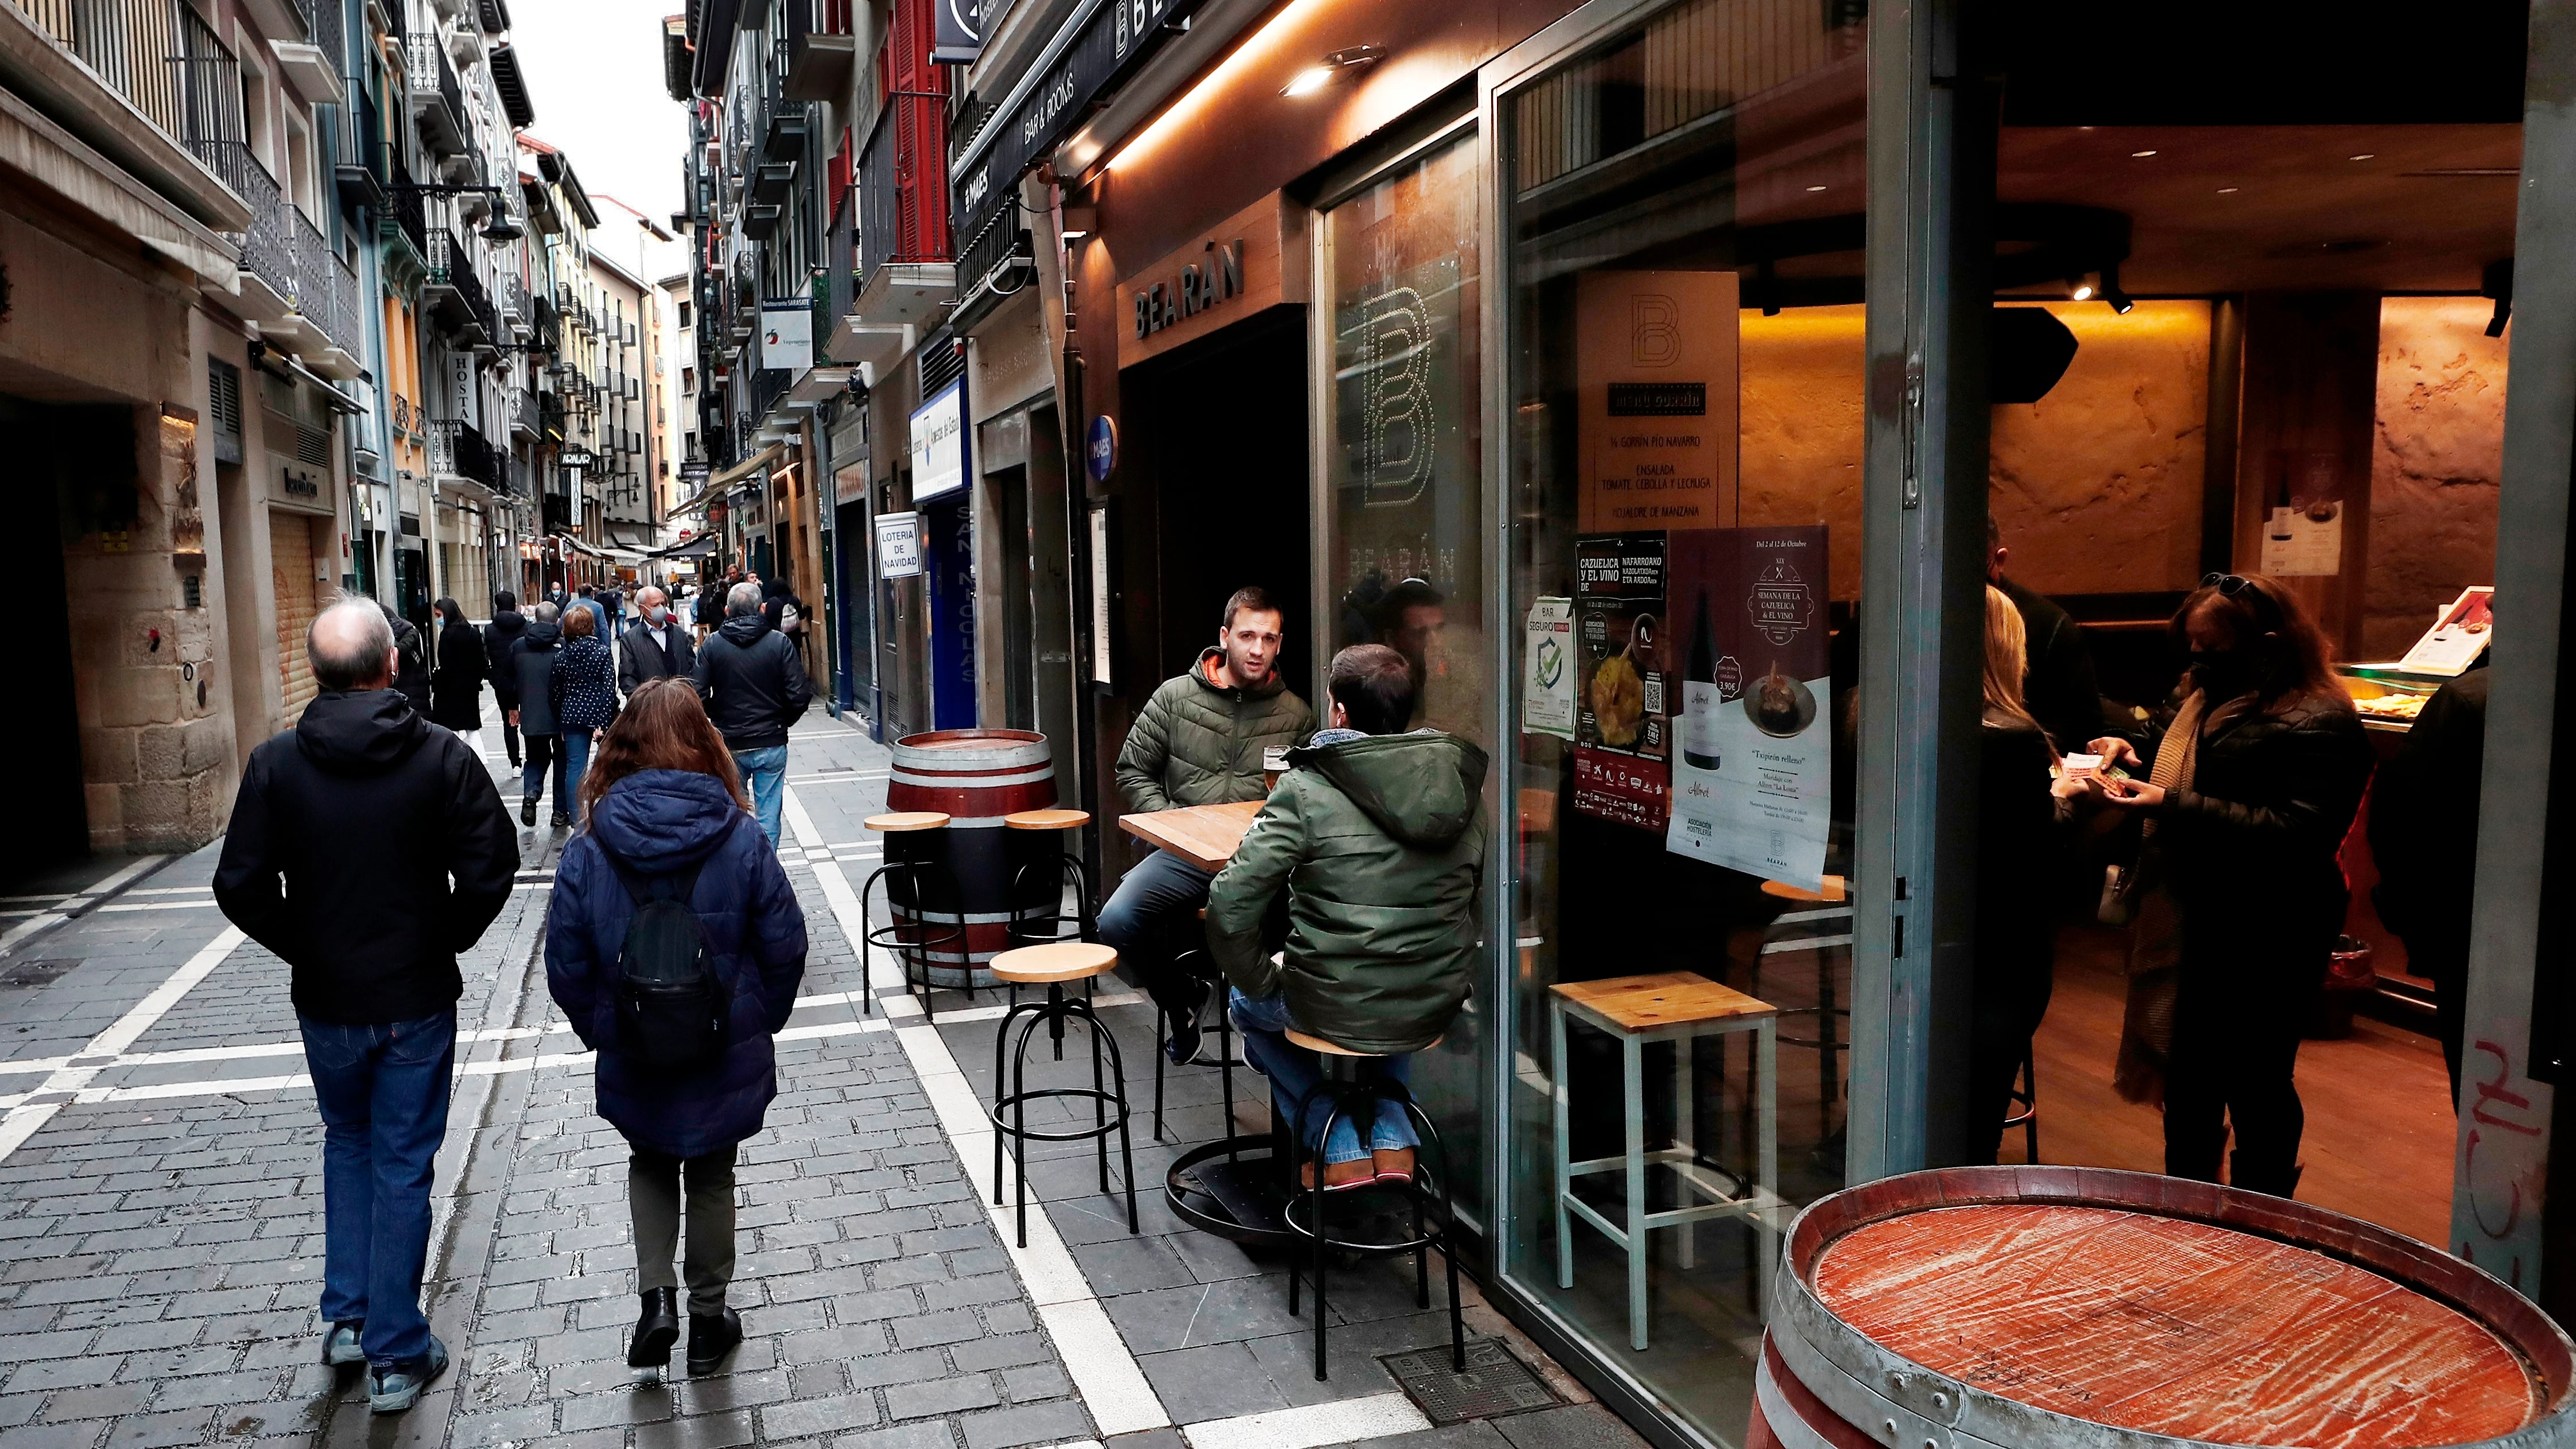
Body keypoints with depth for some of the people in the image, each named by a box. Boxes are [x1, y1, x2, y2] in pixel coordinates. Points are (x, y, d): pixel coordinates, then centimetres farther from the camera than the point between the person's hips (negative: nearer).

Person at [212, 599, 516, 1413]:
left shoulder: (276, 764, -9)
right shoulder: (443, 756, -13)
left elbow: (241, 888, -8)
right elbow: (490, 871, -14)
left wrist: (303, 948, 7)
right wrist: (445, 941, 3)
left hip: (326, 1000, 2)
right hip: (418, 999, -2)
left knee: (348, 1145, 25)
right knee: (403, 1168, 8)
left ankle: (347, 1317, 27)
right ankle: (396, 1357, 16)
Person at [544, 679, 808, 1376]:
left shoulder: (588, 850, -13)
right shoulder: (742, 839, -15)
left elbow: (566, 966, -8)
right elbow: (785, 946, -10)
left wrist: (601, 1032, 8)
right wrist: (760, 1022, 6)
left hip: (633, 1058, 1)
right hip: (727, 1056, 0)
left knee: (650, 1166, 25)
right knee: (712, 1177, 18)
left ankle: (657, 1298, 13)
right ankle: (708, 1318, 29)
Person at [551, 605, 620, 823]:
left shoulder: (561, 656, 2)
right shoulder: (603, 652, -7)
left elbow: (554, 693, 7)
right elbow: (609, 689, -14)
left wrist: (560, 722, 15)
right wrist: (604, 721, -13)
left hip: (572, 716, 2)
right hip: (599, 714, -2)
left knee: (575, 766, 5)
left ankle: (577, 817, 5)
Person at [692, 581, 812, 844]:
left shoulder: (712, 644, -5)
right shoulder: (779, 643, -6)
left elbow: (697, 695, -9)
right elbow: (799, 695, -9)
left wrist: (718, 720, 10)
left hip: (729, 745, 1)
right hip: (771, 744, -1)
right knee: (768, 815, 6)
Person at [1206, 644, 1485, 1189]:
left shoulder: (1306, 790, -16)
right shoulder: (1461, 785, -1)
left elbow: (1231, 905, -17)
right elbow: (1471, 903, 10)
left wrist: (1258, 981, 0)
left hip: (1337, 1010, -5)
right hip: (1437, 1009, 5)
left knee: (1247, 1002, 30)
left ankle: (1339, 1149, 22)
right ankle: (1393, 1139, 27)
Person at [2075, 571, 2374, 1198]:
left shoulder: (2317, 725, -16)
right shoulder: (2206, 698, 12)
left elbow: (2296, 834, -27)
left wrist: (2171, 806, -29)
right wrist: (2131, 755, 5)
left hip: (2264, 947, -9)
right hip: (2189, 932, 9)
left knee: (2256, 1088, 4)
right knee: (2188, 1083, 19)